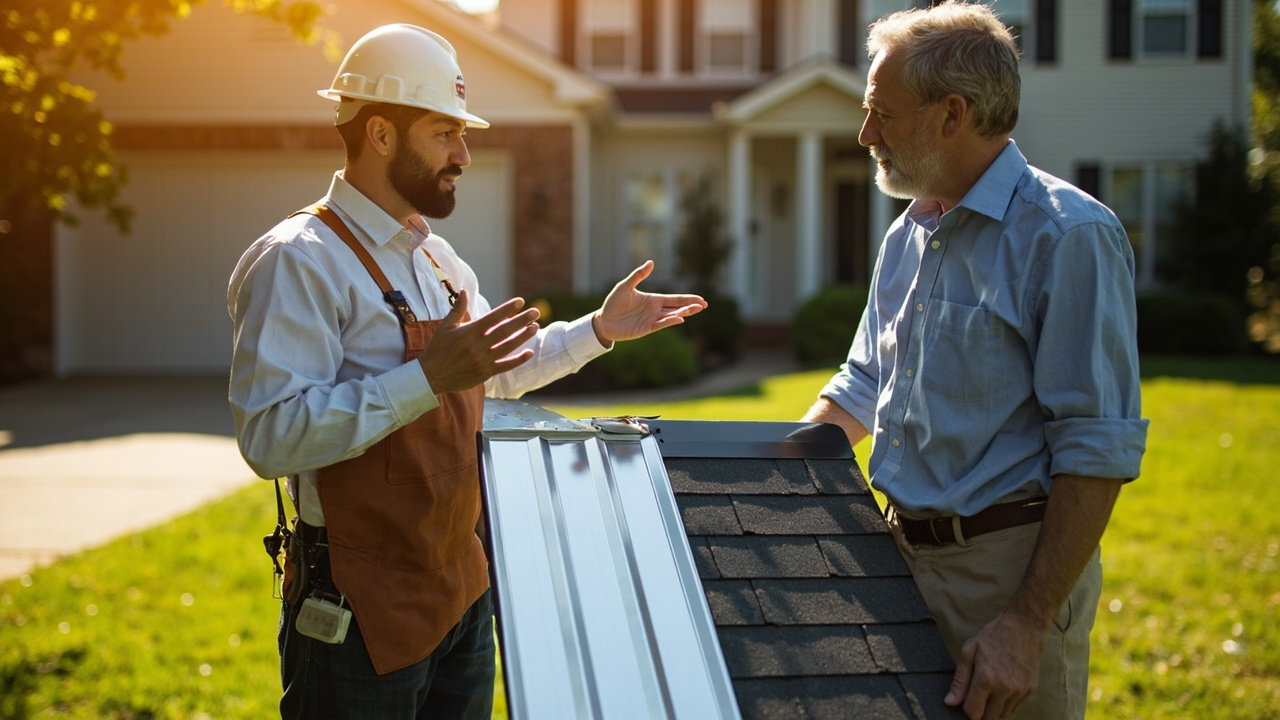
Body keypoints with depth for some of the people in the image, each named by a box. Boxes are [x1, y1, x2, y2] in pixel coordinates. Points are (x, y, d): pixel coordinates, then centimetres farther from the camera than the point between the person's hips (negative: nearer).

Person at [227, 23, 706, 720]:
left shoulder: (438, 259, 14)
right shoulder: (299, 262, -17)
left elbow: (494, 374, 29)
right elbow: (269, 436, -28)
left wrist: (597, 330, 18)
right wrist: (427, 379, -31)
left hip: (461, 595, 9)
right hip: (362, 617, -8)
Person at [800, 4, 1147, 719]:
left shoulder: (1068, 236, -15)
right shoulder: (907, 237, 11)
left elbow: (1098, 451, -19)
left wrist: (1026, 625, -23)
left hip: (1011, 567, -7)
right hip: (905, 553, 8)